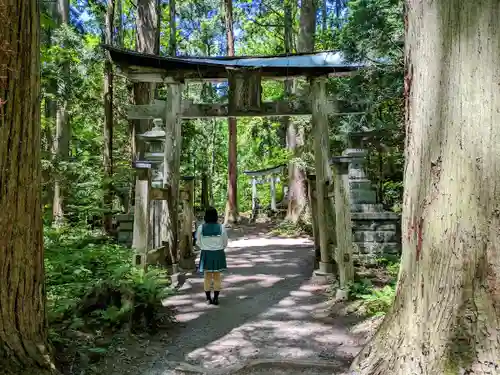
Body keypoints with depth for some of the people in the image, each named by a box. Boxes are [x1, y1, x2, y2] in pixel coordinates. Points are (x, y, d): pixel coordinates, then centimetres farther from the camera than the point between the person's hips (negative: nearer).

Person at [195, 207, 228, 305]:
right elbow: (225, 242, 2)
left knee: (207, 276, 12)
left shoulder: (201, 228, -10)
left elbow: (198, 242, 2)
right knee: (217, 276, 11)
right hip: (218, 254, 0)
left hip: (206, 254, 0)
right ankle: (216, 298, 14)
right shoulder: (221, 227, -9)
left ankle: (208, 298, 16)